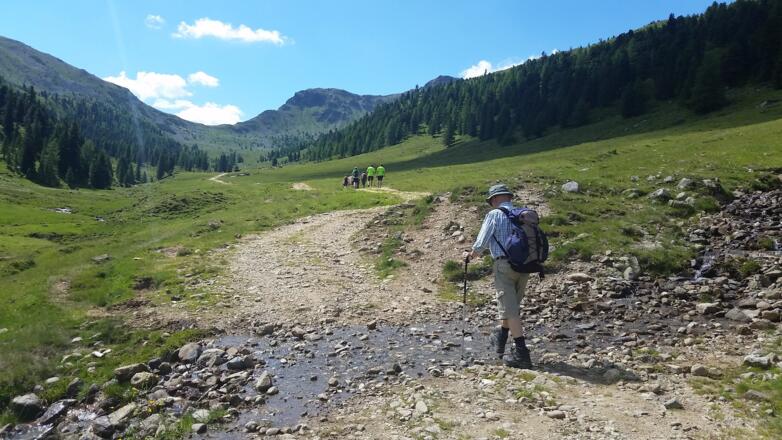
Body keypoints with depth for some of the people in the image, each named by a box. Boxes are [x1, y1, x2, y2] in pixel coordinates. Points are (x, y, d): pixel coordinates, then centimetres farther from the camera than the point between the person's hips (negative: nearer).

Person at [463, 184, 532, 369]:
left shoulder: (494, 215, -3)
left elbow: (481, 242, -3)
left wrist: (470, 255, 14)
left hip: (504, 264, -6)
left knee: (510, 308, -4)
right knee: (513, 305, 19)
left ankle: (521, 352, -7)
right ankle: (500, 338, 36)